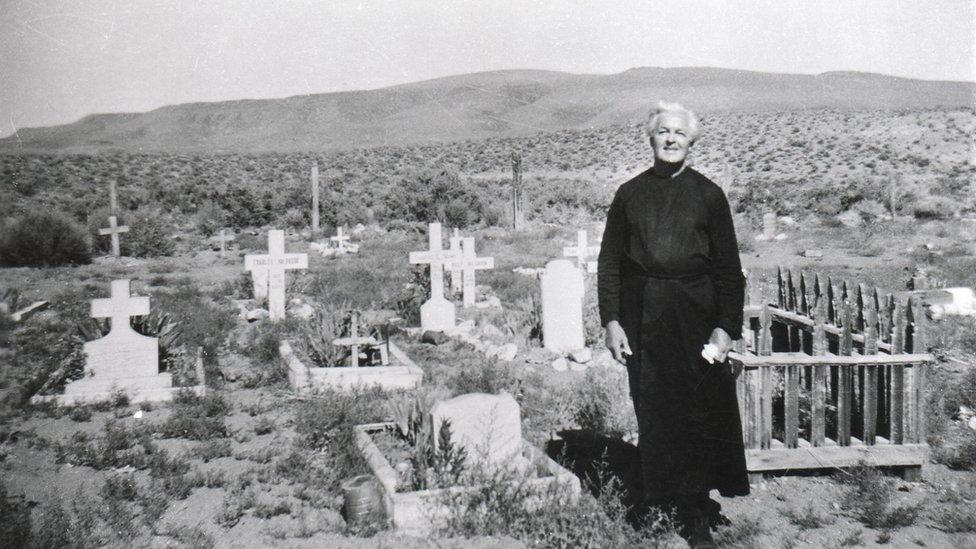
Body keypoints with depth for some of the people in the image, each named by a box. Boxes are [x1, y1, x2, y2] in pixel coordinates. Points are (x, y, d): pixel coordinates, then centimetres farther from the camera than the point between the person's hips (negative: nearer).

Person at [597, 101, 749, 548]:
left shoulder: (708, 195, 5)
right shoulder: (630, 194, 9)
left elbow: (728, 267, 3)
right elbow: (609, 261, 8)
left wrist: (726, 326, -6)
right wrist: (611, 320, -1)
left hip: (696, 315, -1)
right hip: (642, 318, 1)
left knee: (700, 414, -1)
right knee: (653, 414, 3)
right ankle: (663, 502, 14)